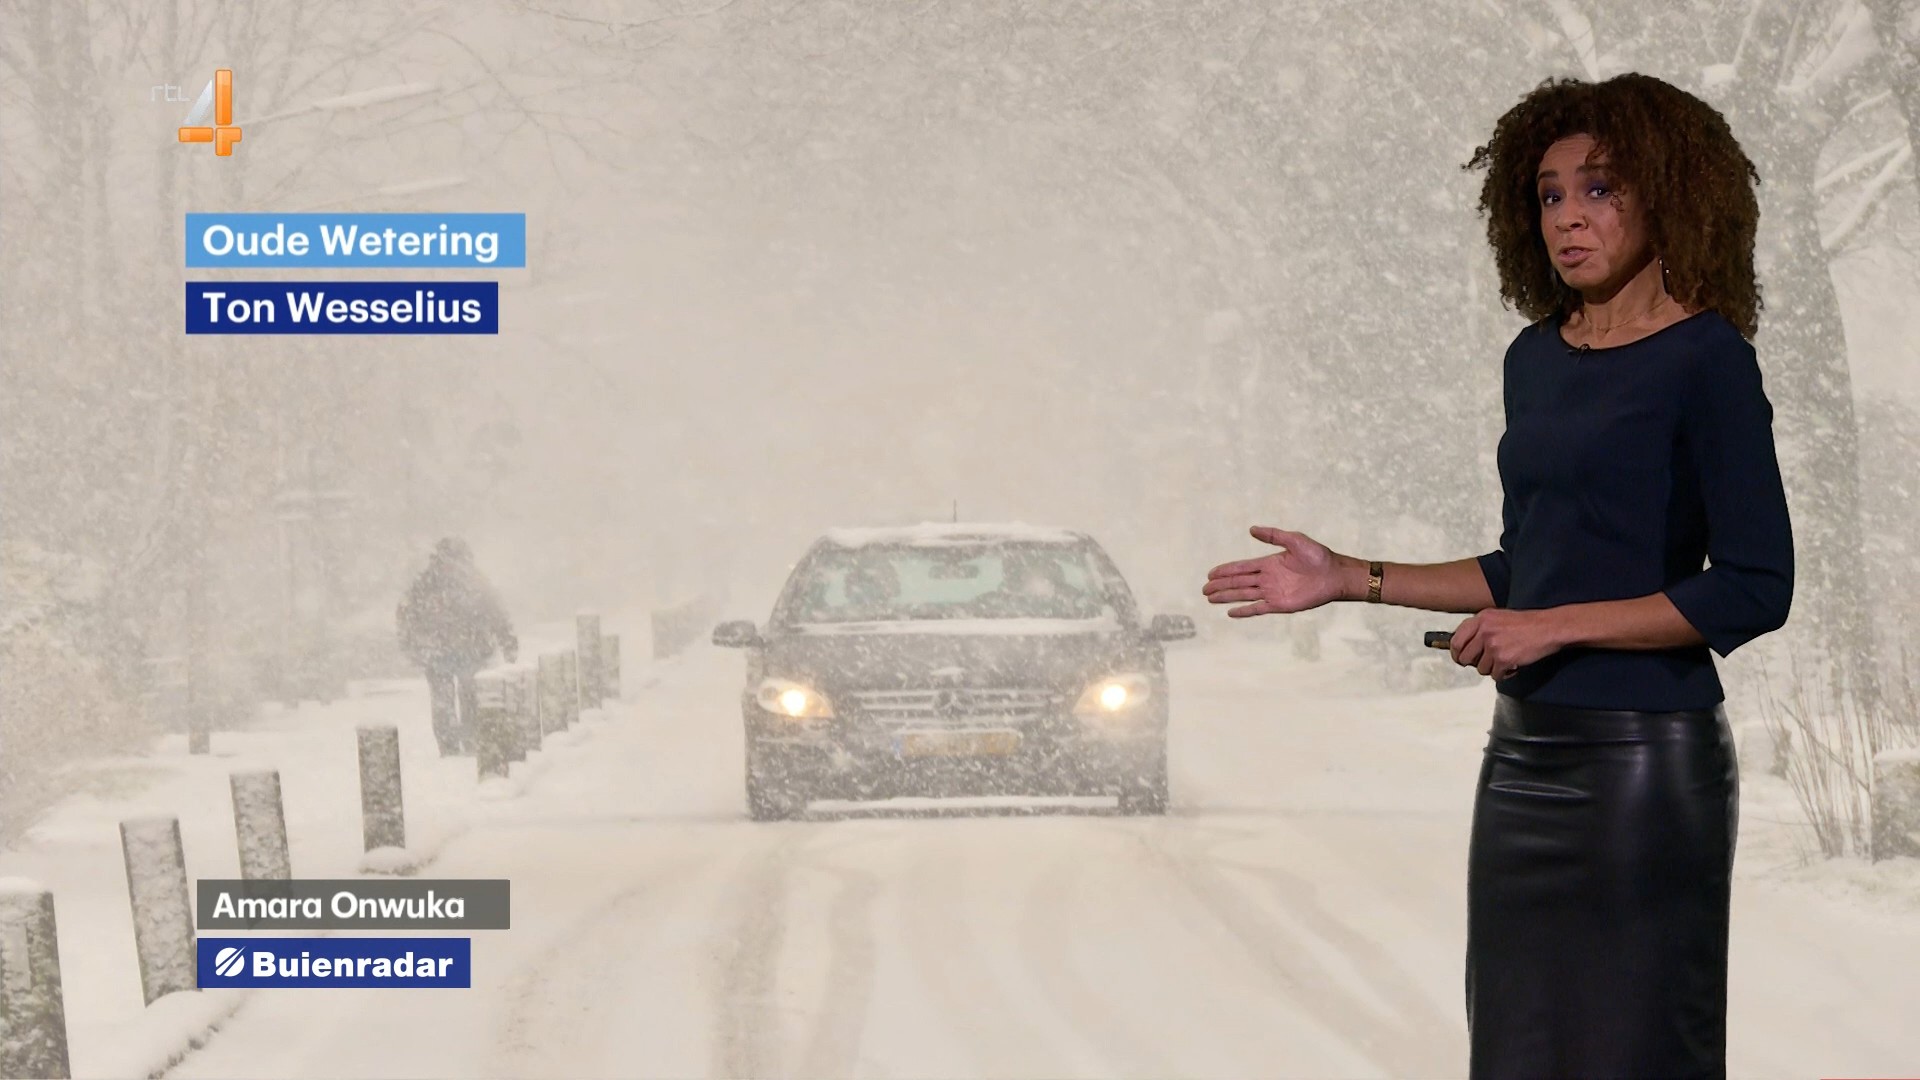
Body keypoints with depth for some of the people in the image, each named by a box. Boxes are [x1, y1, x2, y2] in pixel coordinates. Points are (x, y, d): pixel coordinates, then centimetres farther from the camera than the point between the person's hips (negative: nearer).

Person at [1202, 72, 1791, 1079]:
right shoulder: (1536, 359, 11)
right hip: (1525, 752, 7)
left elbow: (1755, 589, -14)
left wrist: (1556, 627, -16)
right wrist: (1350, 579, 12)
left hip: (1644, 758, -7)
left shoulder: (1706, 359, -10)